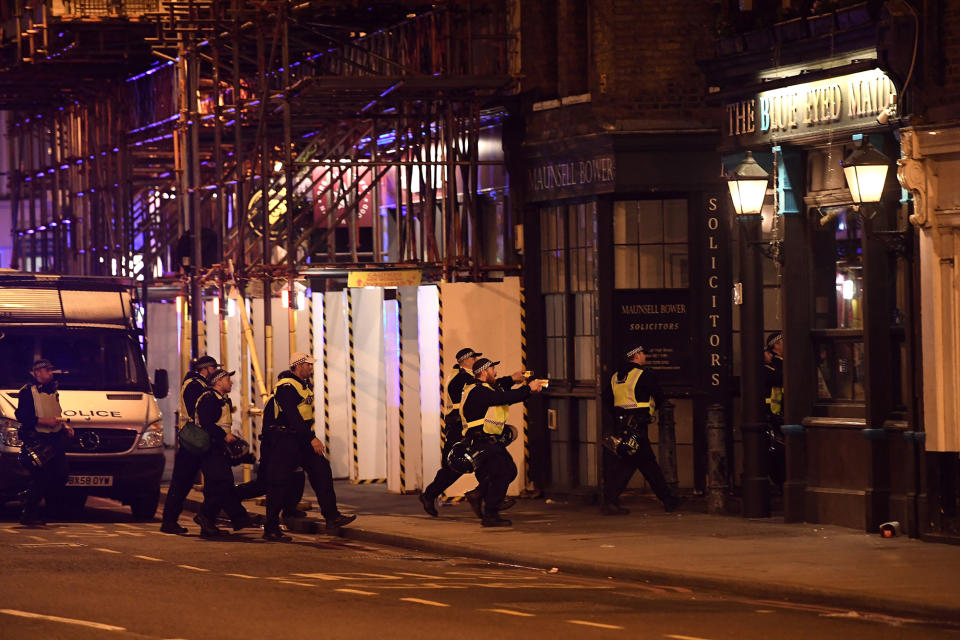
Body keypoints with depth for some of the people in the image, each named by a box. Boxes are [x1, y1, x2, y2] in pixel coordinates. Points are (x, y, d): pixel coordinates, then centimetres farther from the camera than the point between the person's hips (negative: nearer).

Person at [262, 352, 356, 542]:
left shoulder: (304, 384, 15)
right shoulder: (287, 387, -17)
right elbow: (292, 416, -25)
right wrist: (312, 439, -27)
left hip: (300, 439, 10)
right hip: (284, 439, -10)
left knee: (321, 469, 2)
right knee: (278, 483, -6)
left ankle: (332, 516, 3)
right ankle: (271, 529, -1)